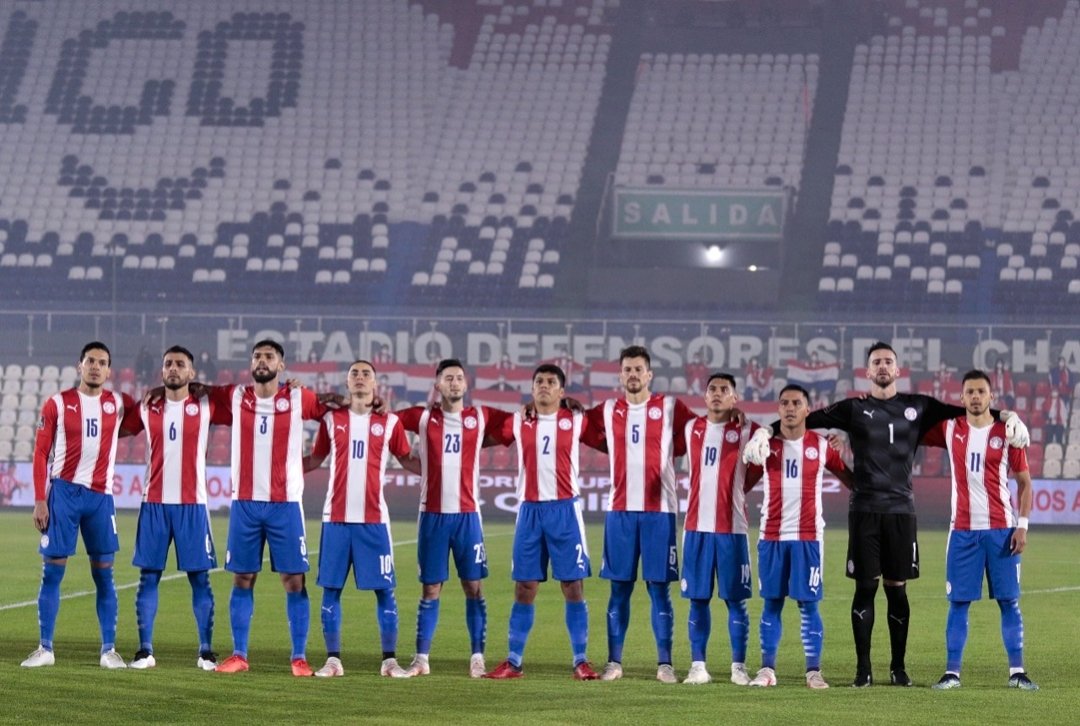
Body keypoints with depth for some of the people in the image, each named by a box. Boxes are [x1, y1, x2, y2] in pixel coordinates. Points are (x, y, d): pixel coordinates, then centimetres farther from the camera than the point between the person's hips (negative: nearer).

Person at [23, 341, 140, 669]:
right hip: (63, 492, -2)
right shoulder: (57, 403, 2)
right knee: (52, 571, -1)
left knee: (104, 574, 2)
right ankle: (45, 648, 5)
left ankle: (109, 650, 6)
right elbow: (41, 453, 1)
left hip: (100, 497, 2)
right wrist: (39, 500, -5)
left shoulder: (118, 404, 7)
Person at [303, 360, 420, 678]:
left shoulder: (389, 423, 6)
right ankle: (333, 660, 6)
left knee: (384, 589, -1)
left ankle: (389, 660, 6)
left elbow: (408, 460, 15)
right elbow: (314, 460, 16)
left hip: (374, 520, -1)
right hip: (336, 518, 1)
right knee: (331, 589, 0)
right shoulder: (331, 420, 8)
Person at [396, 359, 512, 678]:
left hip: (467, 514, 0)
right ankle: (421, 658, 7)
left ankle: (477, 657, 4)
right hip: (432, 515, 0)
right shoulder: (422, 418, 4)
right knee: (430, 589, 2)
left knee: (473, 586, -1)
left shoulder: (480, 417, 5)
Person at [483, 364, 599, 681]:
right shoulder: (518, 423, 7)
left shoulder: (576, 421, 3)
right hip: (530, 509, 2)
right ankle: (514, 661, 8)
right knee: (524, 587, 4)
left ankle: (580, 661, 2)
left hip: (564, 510, -2)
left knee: (573, 586, -2)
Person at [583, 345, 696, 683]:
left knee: (659, 588, -1)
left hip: (659, 510, -2)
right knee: (619, 588, 4)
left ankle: (665, 664, 2)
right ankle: (614, 662, 8)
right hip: (620, 510, 2)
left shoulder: (671, 408, 3)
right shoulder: (607, 411, 9)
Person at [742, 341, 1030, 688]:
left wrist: (1007, 416, -6)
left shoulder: (917, 407, 9)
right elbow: (807, 419, -1)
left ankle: (899, 667, 12)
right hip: (864, 509, -1)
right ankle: (863, 668, 5)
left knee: (897, 588, 4)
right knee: (865, 587, -1)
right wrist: (765, 432, -14)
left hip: (901, 509, 1)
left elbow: (964, 412, 8)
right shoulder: (854, 409, 6)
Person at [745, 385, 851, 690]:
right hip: (771, 536, 1)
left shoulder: (821, 445, 4)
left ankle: (813, 671, 2)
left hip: (808, 536, -1)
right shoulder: (765, 444, 6)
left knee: (808, 604, -1)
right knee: (771, 603, 4)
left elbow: (848, 477, 14)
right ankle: (767, 669, 8)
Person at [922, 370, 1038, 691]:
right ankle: (952, 672, 3)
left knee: (1009, 601, 1)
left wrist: (1023, 525, -3)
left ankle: (1017, 671, 5)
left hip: (1001, 529, -1)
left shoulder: (1007, 432, 1)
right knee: (958, 601, 0)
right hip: (963, 529, 1)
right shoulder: (949, 429, 5)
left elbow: (1024, 481, 5)